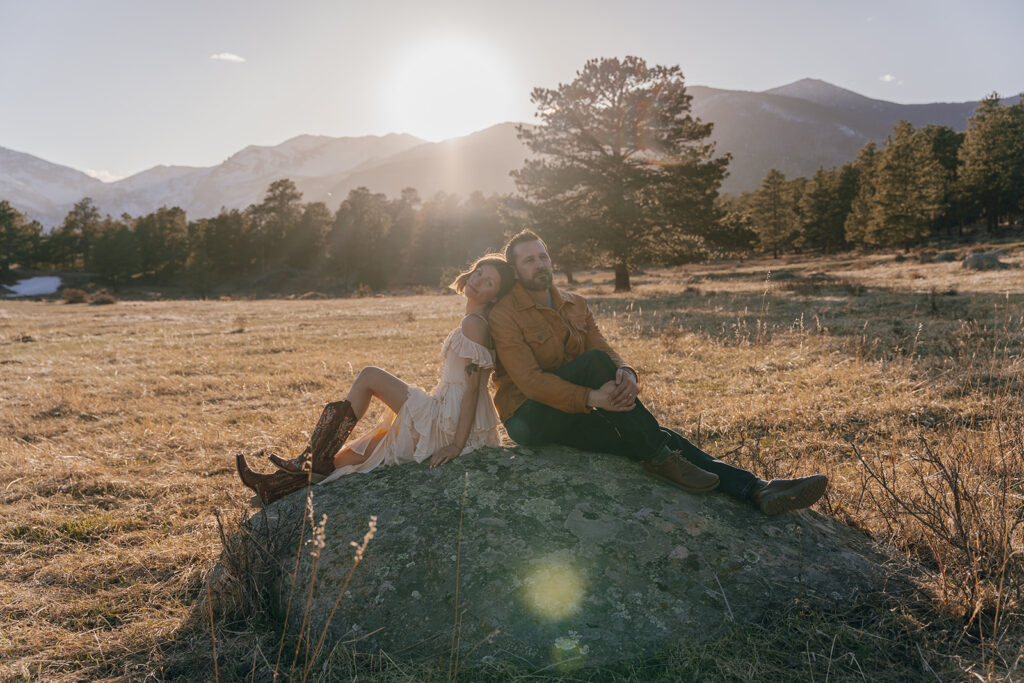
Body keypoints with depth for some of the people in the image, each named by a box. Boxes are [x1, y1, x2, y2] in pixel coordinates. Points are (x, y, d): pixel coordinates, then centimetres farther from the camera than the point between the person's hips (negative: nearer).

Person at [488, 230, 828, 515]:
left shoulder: (575, 305, 11)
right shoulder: (505, 314, -10)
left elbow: (604, 347, 1)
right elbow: (529, 380, -20)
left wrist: (625, 372, -25)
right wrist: (591, 398, -32)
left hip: (573, 414, 6)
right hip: (530, 418, -6)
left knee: (657, 437, -13)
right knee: (594, 362, -30)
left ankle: (756, 490, -21)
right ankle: (660, 458, -23)